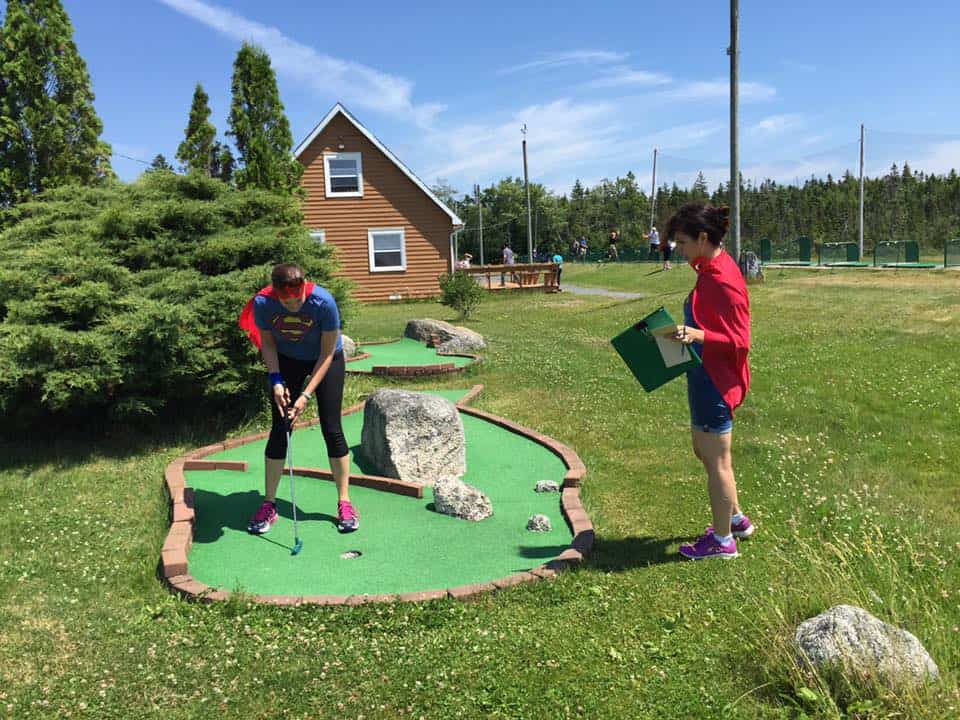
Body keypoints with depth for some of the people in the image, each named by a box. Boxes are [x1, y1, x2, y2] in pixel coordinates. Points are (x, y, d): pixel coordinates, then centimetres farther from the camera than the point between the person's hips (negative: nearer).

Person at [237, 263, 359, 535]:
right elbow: (267, 342, -7)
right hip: (286, 360, 2)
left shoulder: (324, 302, -33)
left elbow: (327, 353, -22)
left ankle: (345, 503, 6)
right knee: (279, 430, -2)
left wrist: (307, 395, -26)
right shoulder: (262, 303, -26)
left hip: (325, 360, -2)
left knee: (332, 429, -5)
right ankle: (269, 505, 9)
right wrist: (276, 380, -19)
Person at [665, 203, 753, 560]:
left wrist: (699, 336, -34)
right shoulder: (710, 271, 8)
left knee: (716, 461, 3)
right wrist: (689, 332, 15)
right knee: (704, 451, 21)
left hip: (716, 382, -10)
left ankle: (723, 541, 20)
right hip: (705, 377, 10)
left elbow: (740, 341, -22)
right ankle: (735, 519, 38)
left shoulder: (723, 280, -22)